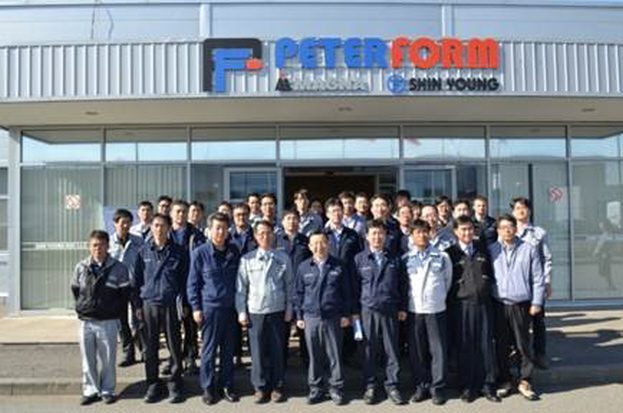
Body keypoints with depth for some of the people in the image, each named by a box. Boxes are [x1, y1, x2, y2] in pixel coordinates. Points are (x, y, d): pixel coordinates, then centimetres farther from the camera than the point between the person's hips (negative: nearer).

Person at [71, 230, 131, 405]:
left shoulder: (118, 268, -5)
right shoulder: (81, 267, 3)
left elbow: (125, 294, 1)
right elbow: (75, 290, 14)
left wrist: (114, 311, 0)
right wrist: (82, 308, 9)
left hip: (108, 322, -2)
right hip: (85, 322, 3)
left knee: (108, 359, 5)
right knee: (88, 359, 10)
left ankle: (107, 390, 19)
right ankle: (90, 390, 23)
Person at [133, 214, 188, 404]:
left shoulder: (179, 252, 1)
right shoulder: (144, 251, 6)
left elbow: (184, 279, 2)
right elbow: (137, 279, 8)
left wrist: (182, 303, -5)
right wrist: (138, 305, 3)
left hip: (171, 305, -1)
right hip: (149, 304, 2)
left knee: (174, 347, 4)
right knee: (150, 348, 8)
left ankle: (175, 385, 16)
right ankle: (153, 385, 21)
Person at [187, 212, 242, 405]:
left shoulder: (234, 252, 4)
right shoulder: (200, 253, -6)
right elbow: (192, 283, -2)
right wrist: (196, 307, -6)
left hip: (230, 307, 3)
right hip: (209, 307, -3)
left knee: (229, 349, 11)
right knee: (209, 349, 6)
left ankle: (226, 385, 24)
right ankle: (208, 387, 20)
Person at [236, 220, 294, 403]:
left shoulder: (283, 258, 2)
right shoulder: (247, 259, 1)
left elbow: (289, 285, 6)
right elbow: (241, 288, 3)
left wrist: (289, 309, 3)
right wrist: (241, 311, -1)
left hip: (277, 311, 0)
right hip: (255, 311, 0)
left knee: (277, 351, 8)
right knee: (258, 352, 5)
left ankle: (278, 387, 21)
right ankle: (260, 387, 19)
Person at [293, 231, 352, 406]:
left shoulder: (338, 266, 2)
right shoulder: (304, 267, 4)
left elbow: (346, 292, 5)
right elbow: (298, 293, 8)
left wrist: (346, 314, 2)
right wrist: (299, 316, 5)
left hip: (333, 317, -1)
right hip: (311, 318, 1)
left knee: (335, 355, 5)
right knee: (314, 355, 9)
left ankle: (336, 388, 18)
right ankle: (316, 388, 22)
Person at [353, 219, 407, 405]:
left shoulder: (394, 259, 8)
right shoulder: (360, 259, 3)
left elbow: (402, 285, 10)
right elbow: (355, 286, 3)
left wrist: (403, 308, 6)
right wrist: (355, 311, 0)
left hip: (390, 310, 1)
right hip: (367, 310, -1)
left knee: (392, 350, 5)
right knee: (369, 350, 6)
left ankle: (392, 386, 17)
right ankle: (370, 386, 17)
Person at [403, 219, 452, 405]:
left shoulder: (442, 257, 2)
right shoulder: (405, 259, 2)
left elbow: (448, 280, 12)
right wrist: (404, 303, 7)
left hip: (436, 309, -1)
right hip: (414, 310, 1)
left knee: (438, 350, 3)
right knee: (416, 350, 7)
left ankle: (438, 387, 15)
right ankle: (421, 387, 19)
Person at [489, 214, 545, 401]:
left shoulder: (528, 249, 0)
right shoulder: (491, 250, 2)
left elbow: (538, 279, 2)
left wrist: (536, 302, -1)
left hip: (521, 305, -1)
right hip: (498, 305, 1)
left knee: (523, 344, 4)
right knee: (501, 345, 9)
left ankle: (524, 382, 18)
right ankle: (505, 381, 22)